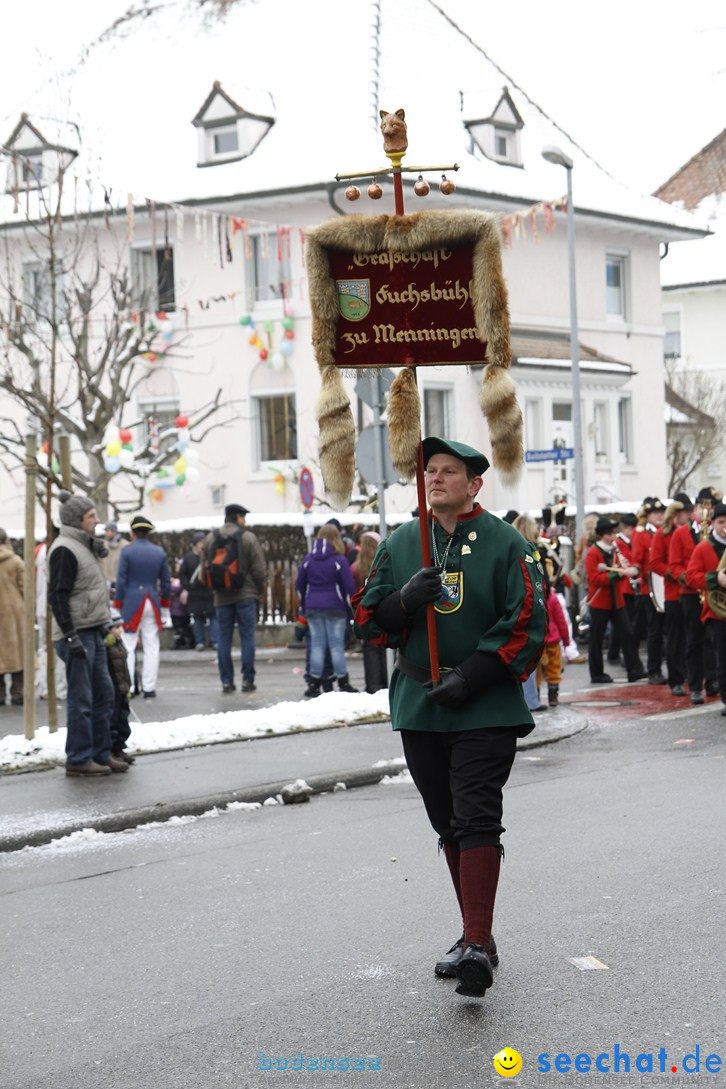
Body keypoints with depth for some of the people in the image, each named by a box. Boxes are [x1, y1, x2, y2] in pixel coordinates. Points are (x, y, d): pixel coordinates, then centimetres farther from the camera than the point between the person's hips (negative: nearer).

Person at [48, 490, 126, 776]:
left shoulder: (84, 546, 17)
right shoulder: (65, 550, -14)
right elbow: (57, 596, -19)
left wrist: (103, 625, 21)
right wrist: (70, 636, -23)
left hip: (93, 632, 10)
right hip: (77, 634, -10)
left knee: (104, 694, 12)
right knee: (81, 699, -6)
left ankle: (100, 753, 20)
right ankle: (78, 760, 0)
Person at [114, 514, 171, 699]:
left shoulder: (127, 552, -5)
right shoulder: (159, 552, 6)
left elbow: (121, 580, -5)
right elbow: (166, 582, 11)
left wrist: (118, 607, 0)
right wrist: (164, 606, 20)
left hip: (131, 602, -3)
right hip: (152, 604, 3)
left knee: (128, 648, 0)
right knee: (151, 648, 6)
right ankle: (149, 688, 6)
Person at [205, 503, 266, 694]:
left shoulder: (210, 538, 5)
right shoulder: (248, 537, -8)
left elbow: (206, 566, 9)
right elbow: (259, 568, -8)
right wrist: (260, 588, 6)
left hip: (221, 597, 3)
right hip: (245, 594, -3)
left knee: (224, 638, 6)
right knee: (247, 637, 2)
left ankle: (226, 681, 4)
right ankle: (247, 680, 1)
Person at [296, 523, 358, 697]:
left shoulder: (308, 559, 5)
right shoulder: (339, 560, -6)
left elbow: (299, 585, 10)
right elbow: (349, 587, -7)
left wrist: (304, 607, 19)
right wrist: (351, 610, 2)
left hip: (313, 609, 3)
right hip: (335, 608, -3)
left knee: (317, 645, 6)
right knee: (337, 646, 2)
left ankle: (314, 685, 5)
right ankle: (343, 684, 6)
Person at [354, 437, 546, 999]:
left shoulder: (506, 545, -4)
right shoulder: (399, 545, 9)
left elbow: (528, 623, -8)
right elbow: (370, 620, 8)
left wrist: (471, 678, -16)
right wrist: (406, 600, -14)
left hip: (486, 708, -5)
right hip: (419, 707, 5)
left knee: (477, 820, -14)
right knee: (450, 825, 12)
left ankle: (477, 944, -16)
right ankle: (477, 937, 22)